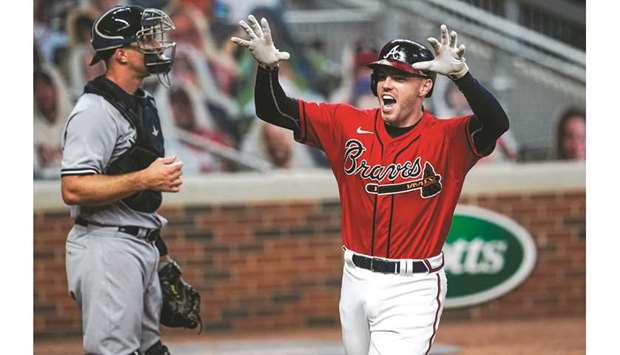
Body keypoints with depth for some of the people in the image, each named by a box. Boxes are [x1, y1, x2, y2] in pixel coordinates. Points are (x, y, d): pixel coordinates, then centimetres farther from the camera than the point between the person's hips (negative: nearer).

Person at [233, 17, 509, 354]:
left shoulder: (446, 139, -11)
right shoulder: (348, 125, 0)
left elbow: (496, 124, -30)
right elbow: (274, 110, -2)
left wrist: (460, 73, -44)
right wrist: (267, 67, -21)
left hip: (411, 289, -5)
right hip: (356, 279, 5)